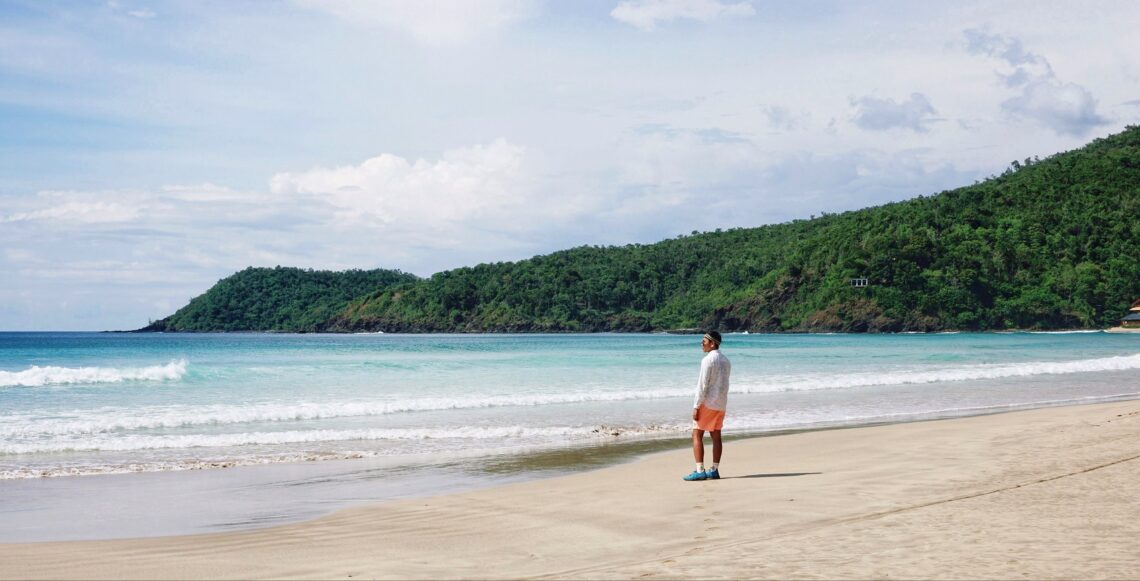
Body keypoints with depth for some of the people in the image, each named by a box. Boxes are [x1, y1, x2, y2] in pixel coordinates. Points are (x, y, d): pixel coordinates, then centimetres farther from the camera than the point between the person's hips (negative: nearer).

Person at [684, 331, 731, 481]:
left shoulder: (708, 360, -14)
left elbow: (702, 385, -17)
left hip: (707, 403, -8)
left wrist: (696, 406, -15)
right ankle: (714, 470, 8)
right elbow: (724, 385, 15)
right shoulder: (726, 361, 12)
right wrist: (720, 403, 17)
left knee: (697, 435, -4)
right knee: (716, 436, 9)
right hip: (721, 404, 8)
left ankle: (700, 471, -10)